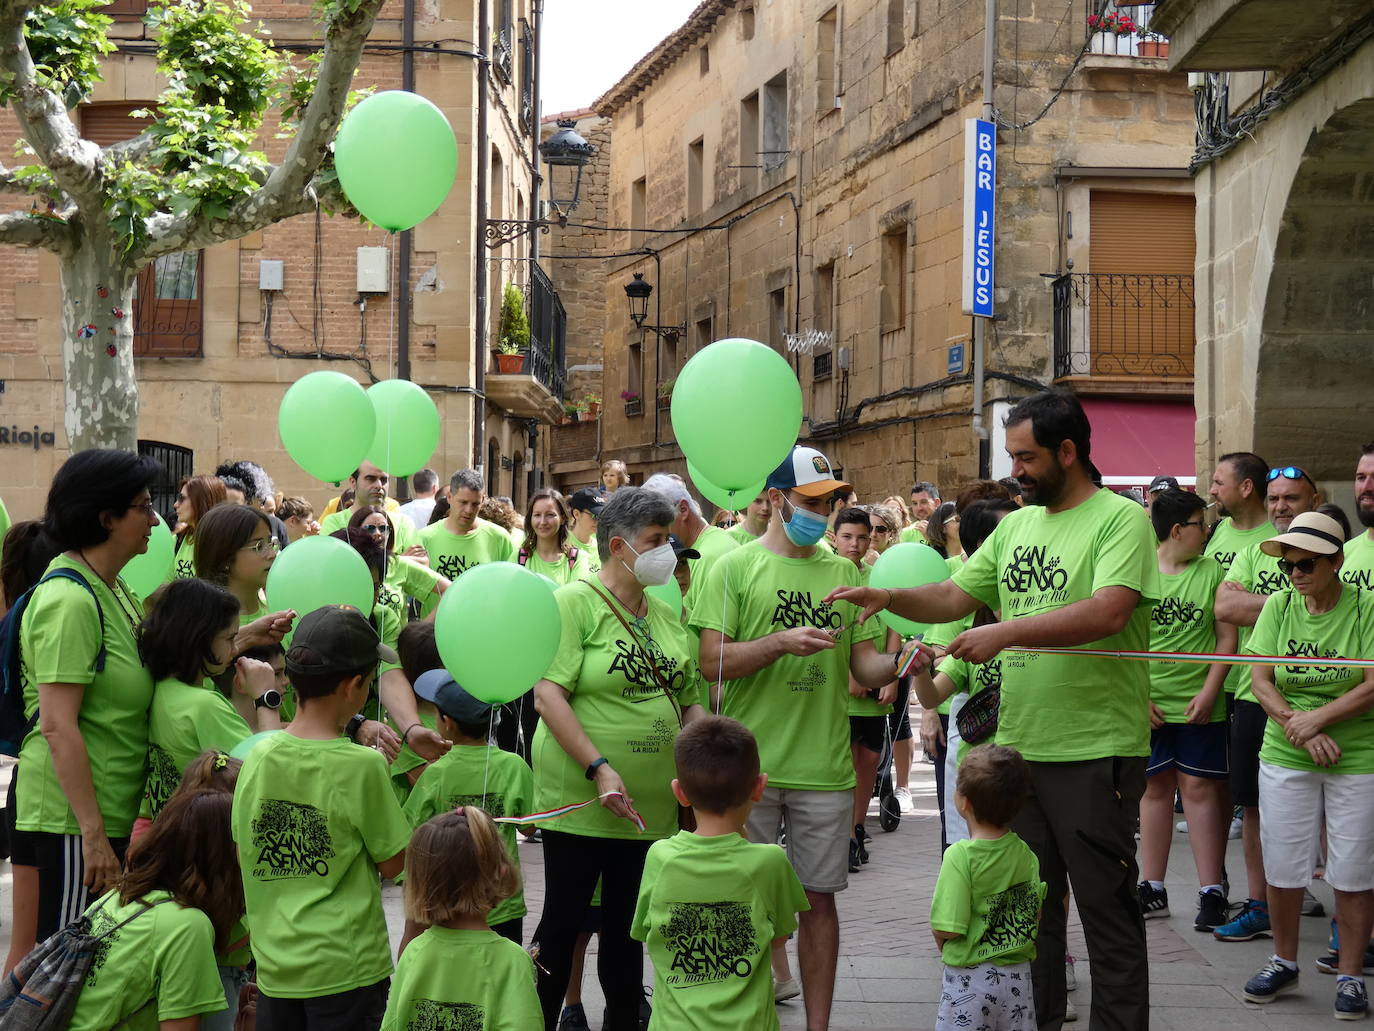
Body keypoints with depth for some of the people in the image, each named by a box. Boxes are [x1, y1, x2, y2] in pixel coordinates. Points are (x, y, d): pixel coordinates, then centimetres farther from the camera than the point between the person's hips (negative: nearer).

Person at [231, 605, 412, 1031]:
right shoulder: (362, 766, -15)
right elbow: (393, 863, -6)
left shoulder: (258, 756, -1)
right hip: (346, 968, -5)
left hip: (273, 965, 5)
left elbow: (241, 849, 10)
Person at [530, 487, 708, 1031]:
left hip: (652, 804, 6)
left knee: (627, 926, 15)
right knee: (562, 924, 4)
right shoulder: (574, 602, -9)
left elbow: (689, 701, 17)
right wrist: (599, 768, -23)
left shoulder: (665, 614, 11)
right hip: (580, 801, -6)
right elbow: (547, 694, -17)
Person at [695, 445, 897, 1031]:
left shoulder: (844, 573, 11)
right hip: (749, 764, -3)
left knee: (819, 896, 7)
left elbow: (863, 668, 10)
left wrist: (899, 662, -11)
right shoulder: (736, 567, 0)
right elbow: (712, 662, -8)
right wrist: (782, 642, -20)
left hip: (824, 765, 3)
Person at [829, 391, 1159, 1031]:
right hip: (1019, 744, 7)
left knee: (1106, 909, 2)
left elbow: (1107, 613, -24)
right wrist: (888, 597, -5)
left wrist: (1004, 633, -26)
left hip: (1096, 750, -7)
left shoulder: (1121, 519, -10)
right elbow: (954, 596, 13)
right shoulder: (1016, 526, 13)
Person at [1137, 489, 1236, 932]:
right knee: (1155, 786, 8)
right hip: (1149, 703, 1)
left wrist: (1208, 693, -8)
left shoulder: (1212, 571, 2)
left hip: (1199, 704, -1)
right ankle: (1152, 888, 16)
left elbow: (1226, 638, 2)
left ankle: (1211, 890, 4)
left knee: (1199, 787, -1)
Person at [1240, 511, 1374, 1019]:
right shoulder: (1279, 606, 4)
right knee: (1282, 868, 5)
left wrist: (1314, 719, -18)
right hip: (1285, 759, 3)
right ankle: (1284, 962, 24)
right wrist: (1300, 729, -12)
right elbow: (1260, 680, 1)